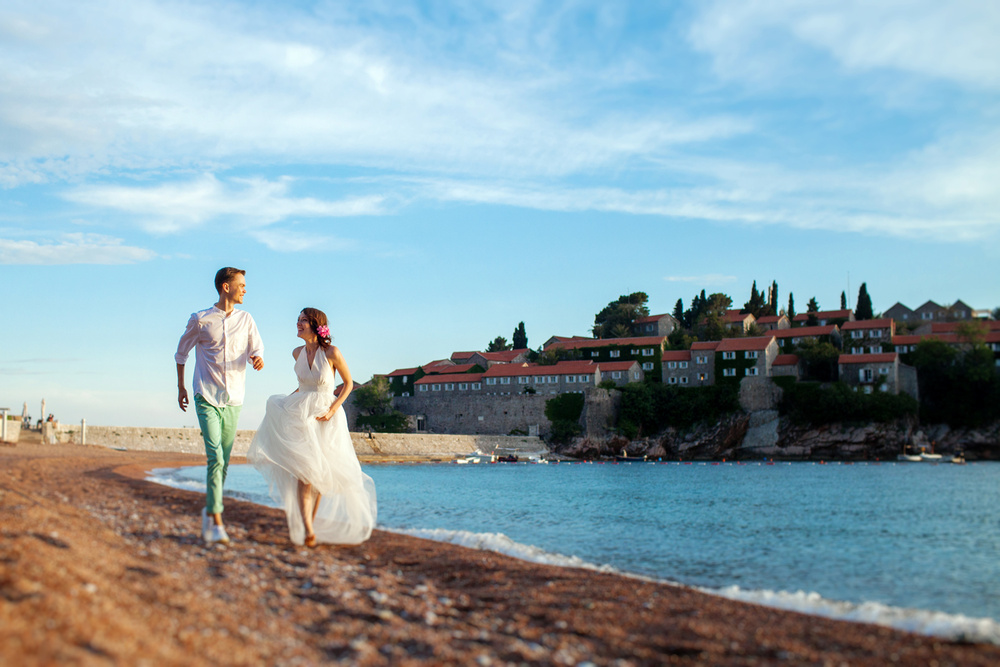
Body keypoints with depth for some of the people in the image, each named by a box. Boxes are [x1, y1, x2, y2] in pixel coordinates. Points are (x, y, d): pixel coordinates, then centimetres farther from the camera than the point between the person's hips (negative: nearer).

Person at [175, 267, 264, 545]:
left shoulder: (246, 319, 8)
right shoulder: (200, 319, 1)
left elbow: (256, 348, 11)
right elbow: (182, 352, 14)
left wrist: (257, 358, -14)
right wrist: (180, 387, 15)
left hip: (233, 400, 4)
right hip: (207, 397, -4)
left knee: (224, 461, 9)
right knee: (215, 457, -16)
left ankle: (209, 511, 28)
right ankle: (216, 523, -16)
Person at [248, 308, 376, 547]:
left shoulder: (331, 353, -13)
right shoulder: (298, 353, 3)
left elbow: (348, 383, -3)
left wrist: (332, 410, -12)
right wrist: (289, 399, 17)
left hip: (326, 417, -2)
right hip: (301, 414, 3)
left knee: (320, 473, 4)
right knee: (304, 470, -12)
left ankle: (311, 520, 20)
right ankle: (307, 528, -18)